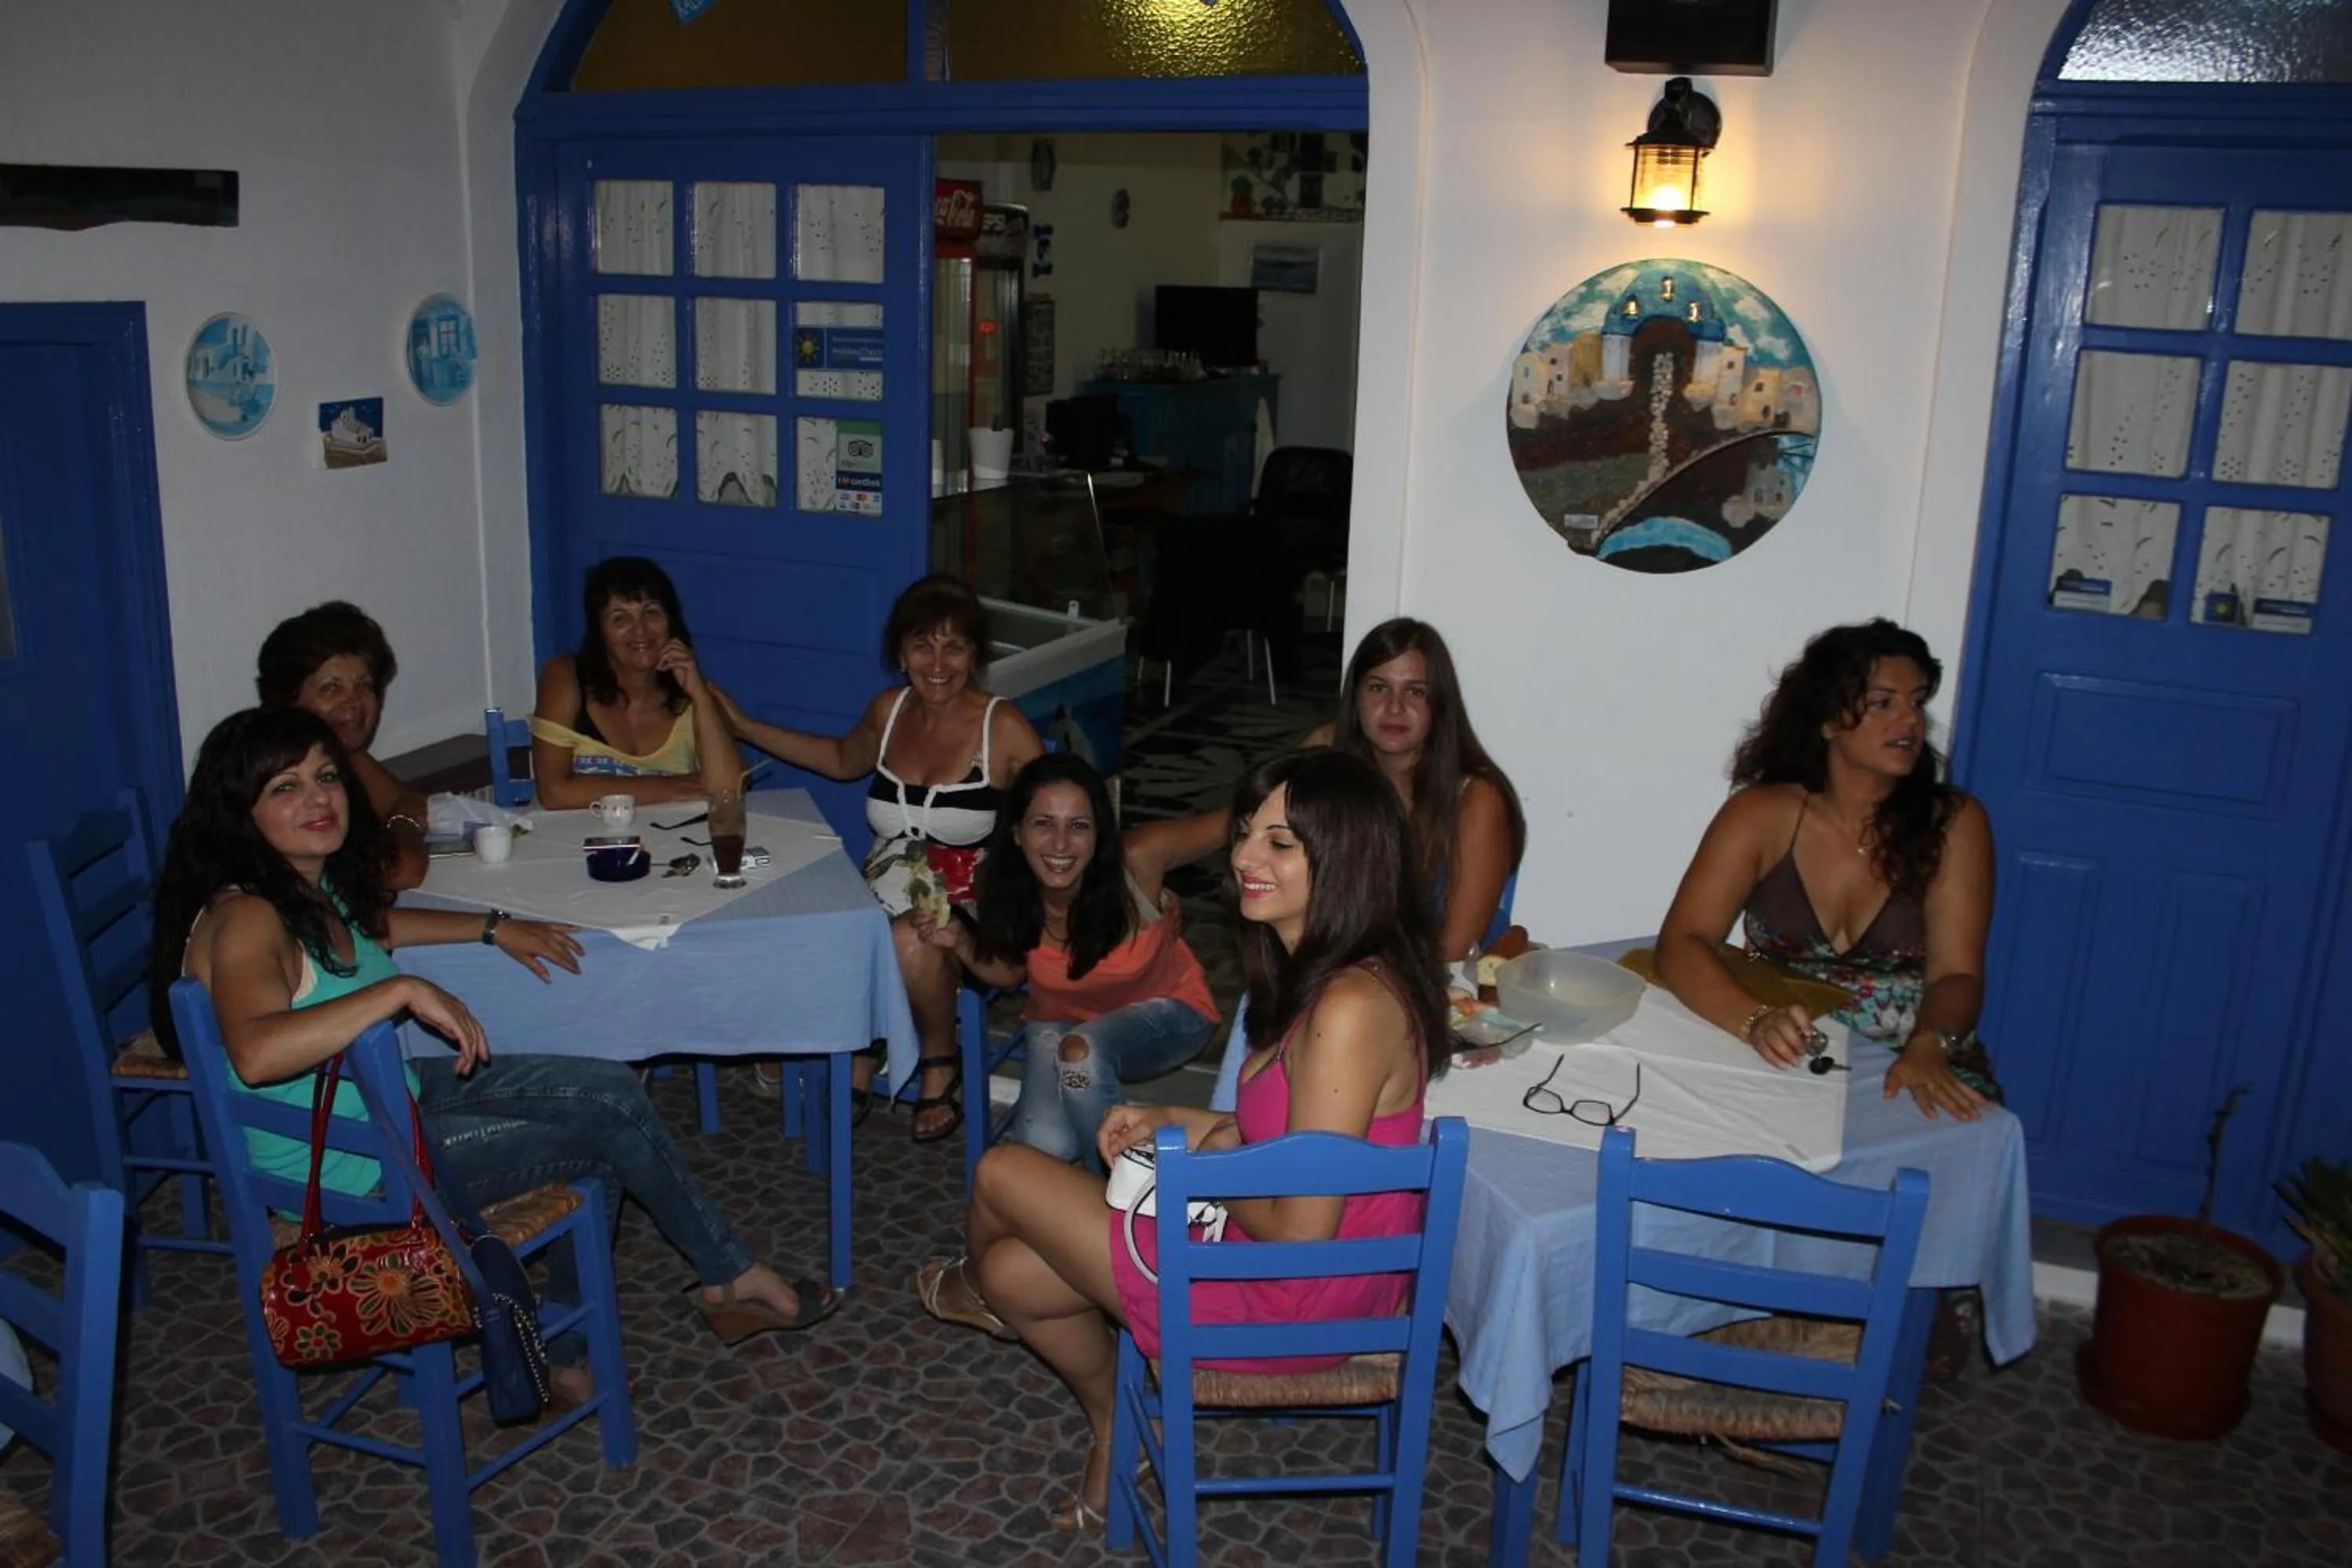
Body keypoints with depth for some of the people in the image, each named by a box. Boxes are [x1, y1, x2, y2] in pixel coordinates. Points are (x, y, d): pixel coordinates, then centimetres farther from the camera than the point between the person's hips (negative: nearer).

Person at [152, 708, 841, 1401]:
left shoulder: (312, 885, 2)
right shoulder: (244, 918, -26)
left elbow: (372, 925, 27)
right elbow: (256, 1054, -45)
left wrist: (494, 927, 21)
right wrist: (403, 990, -42)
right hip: (342, 1167, -10)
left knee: (610, 1091, 5)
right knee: (612, 1126, -6)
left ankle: (557, 1344, 13)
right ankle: (734, 1278, 18)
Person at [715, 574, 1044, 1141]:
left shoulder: (1004, 728, -10)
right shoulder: (889, 710, 6)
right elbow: (843, 760, 28)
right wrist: (745, 727, 28)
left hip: (972, 908, -4)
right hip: (886, 895, 4)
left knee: (912, 941, -38)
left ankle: (941, 1061, -6)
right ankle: (858, 1065, -2)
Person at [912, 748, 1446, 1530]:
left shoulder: (1350, 1007, -30)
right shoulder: (1324, 974, 1)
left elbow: (1300, 1229, -27)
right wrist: (1182, 1121, 6)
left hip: (1292, 1298, -9)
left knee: (1003, 1171, 6)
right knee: (1013, 1274, 14)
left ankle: (971, 1285, 42)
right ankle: (1116, 1426, 34)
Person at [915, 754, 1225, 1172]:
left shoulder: (1136, 862, -31)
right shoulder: (1007, 891, -20)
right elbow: (1009, 972, -1)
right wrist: (960, 942, -19)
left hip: (1165, 1009, -2)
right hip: (1061, 1020, 3)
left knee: (1083, 1050, -34)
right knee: (1044, 1145, -22)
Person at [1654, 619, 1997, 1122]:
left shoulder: (1954, 823, -1)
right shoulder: (1762, 814, -3)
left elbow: (1956, 974, -8)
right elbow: (1682, 944, -11)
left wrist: (1928, 1049, -30)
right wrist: (1756, 1021, -30)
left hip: (1911, 1064, 1)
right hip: (1782, 1059, -1)